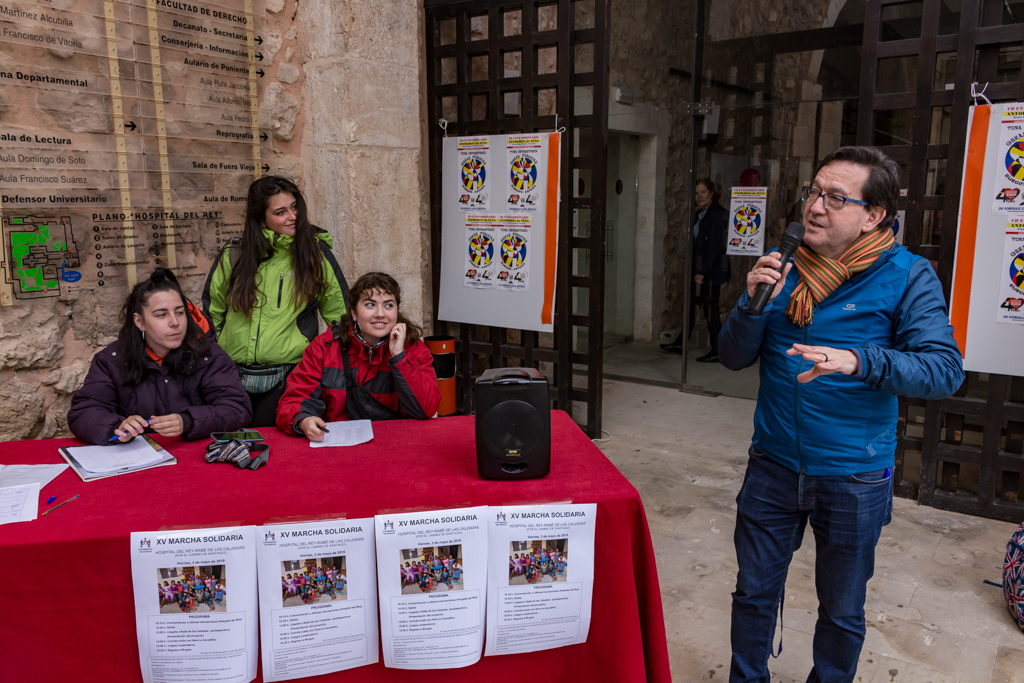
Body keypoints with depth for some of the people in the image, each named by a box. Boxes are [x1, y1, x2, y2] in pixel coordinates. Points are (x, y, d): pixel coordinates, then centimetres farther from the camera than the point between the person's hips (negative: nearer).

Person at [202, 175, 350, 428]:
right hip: (233, 375, 3)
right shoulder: (234, 255, 4)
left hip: (288, 376, -2)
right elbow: (212, 310, 17)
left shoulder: (315, 252, -1)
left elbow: (340, 315, 7)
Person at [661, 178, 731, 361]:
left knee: (710, 308, -3)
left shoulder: (717, 213, -14)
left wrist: (703, 272, -22)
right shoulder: (700, 214, 14)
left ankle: (717, 351, 7)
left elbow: (715, 245, -20)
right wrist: (695, 270, 12)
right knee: (691, 305, 14)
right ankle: (680, 344, 24)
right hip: (699, 269, 9)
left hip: (712, 270, -9)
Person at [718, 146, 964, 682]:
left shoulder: (907, 277, -9)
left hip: (854, 478, -2)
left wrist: (859, 362, -33)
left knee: (841, 612, 18)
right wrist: (753, 303, -18)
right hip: (773, 464, 3)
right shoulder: (784, 270, 1)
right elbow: (733, 357, 0)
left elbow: (945, 370, -17)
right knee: (753, 594, 16)